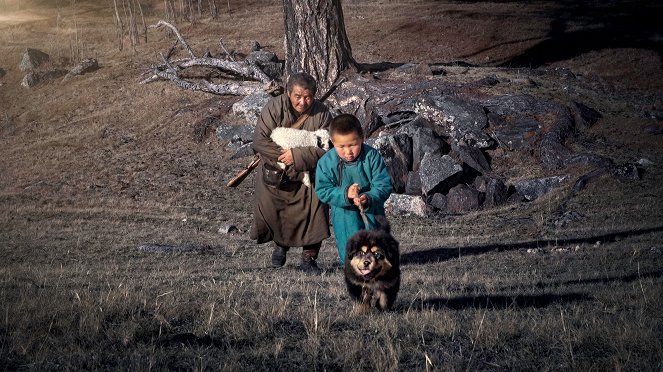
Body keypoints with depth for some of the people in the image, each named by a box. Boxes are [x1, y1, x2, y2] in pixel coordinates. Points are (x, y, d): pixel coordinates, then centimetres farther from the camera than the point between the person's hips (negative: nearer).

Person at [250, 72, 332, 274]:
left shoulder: (322, 114, -13)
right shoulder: (275, 107, -15)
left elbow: (325, 149, -19)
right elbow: (259, 141, -18)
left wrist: (296, 156, -28)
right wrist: (283, 154, -25)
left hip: (308, 176, 0)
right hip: (274, 175, 0)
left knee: (314, 212, -8)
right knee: (271, 214, 8)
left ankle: (309, 259, 9)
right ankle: (280, 244, 40)